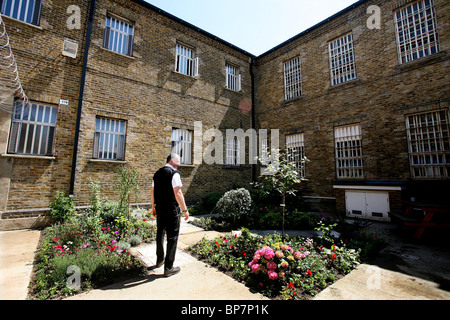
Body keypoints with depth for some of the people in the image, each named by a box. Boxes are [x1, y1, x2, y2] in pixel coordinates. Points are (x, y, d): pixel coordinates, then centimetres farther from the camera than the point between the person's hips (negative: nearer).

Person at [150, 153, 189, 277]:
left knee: (160, 234, 22)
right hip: (172, 211, -8)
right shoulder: (174, 173, -14)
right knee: (172, 237, 4)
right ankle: (168, 268, 14)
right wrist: (185, 210, -16)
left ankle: (160, 260, 41)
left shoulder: (157, 173, 9)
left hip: (159, 209, 8)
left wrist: (153, 207, 24)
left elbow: (153, 191, 15)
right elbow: (177, 193, -21)